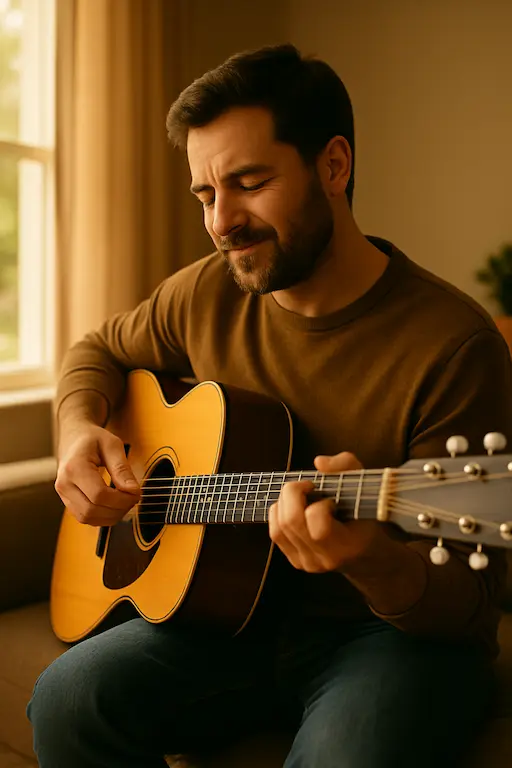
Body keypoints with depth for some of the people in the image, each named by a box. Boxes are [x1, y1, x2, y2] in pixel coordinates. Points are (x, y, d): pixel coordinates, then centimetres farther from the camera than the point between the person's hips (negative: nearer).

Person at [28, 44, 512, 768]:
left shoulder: (453, 344, -18)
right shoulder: (207, 294, -1)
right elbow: (101, 350, 19)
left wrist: (374, 562, -38)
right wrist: (80, 429, -4)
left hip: (398, 630, -4)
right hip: (232, 609, 5)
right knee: (66, 701, -18)